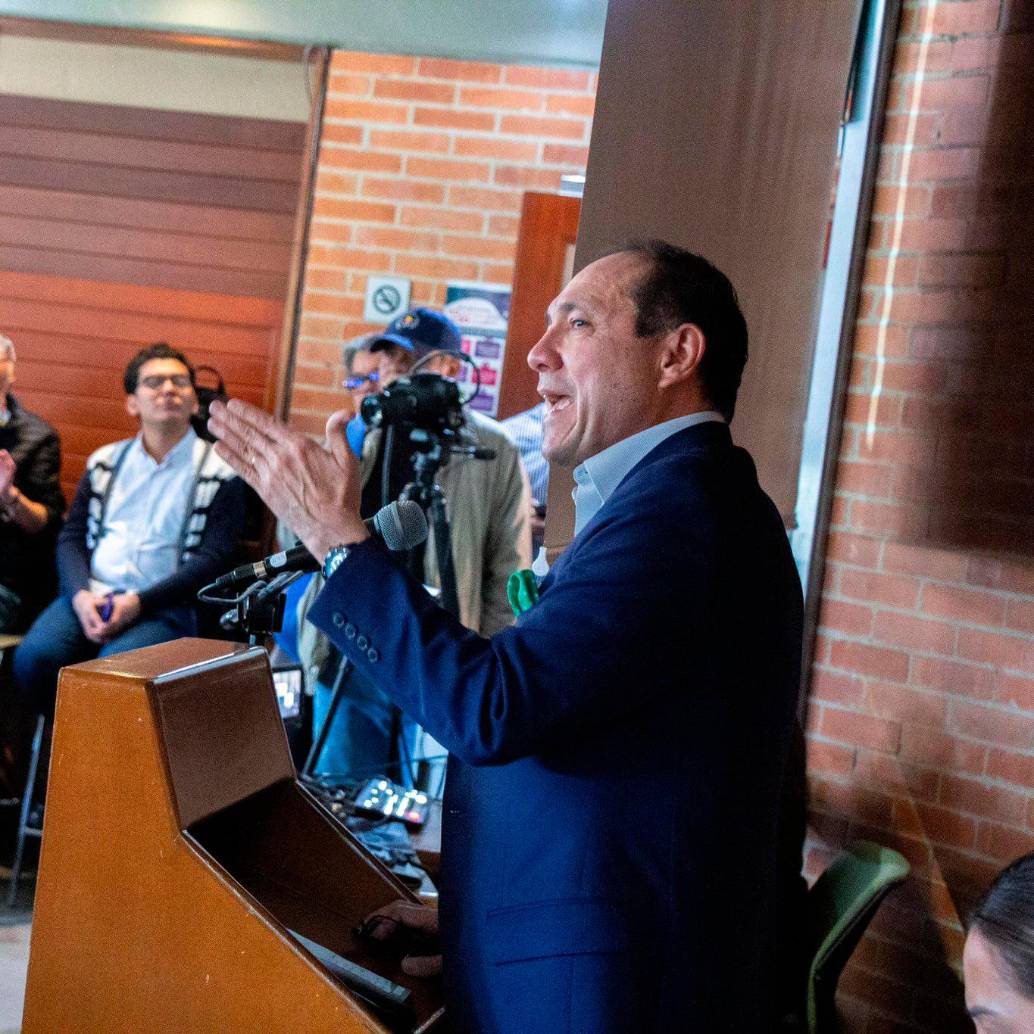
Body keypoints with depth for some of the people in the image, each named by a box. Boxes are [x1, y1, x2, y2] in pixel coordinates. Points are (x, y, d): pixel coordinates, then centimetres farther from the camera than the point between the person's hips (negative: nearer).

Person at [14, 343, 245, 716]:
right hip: (91, 596, 4)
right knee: (33, 658, -25)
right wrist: (81, 595, -9)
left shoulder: (219, 471, 4)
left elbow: (213, 558, -4)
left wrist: (138, 602, -15)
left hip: (165, 605, -4)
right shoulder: (105, 462, 18)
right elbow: (71, 538, 12)